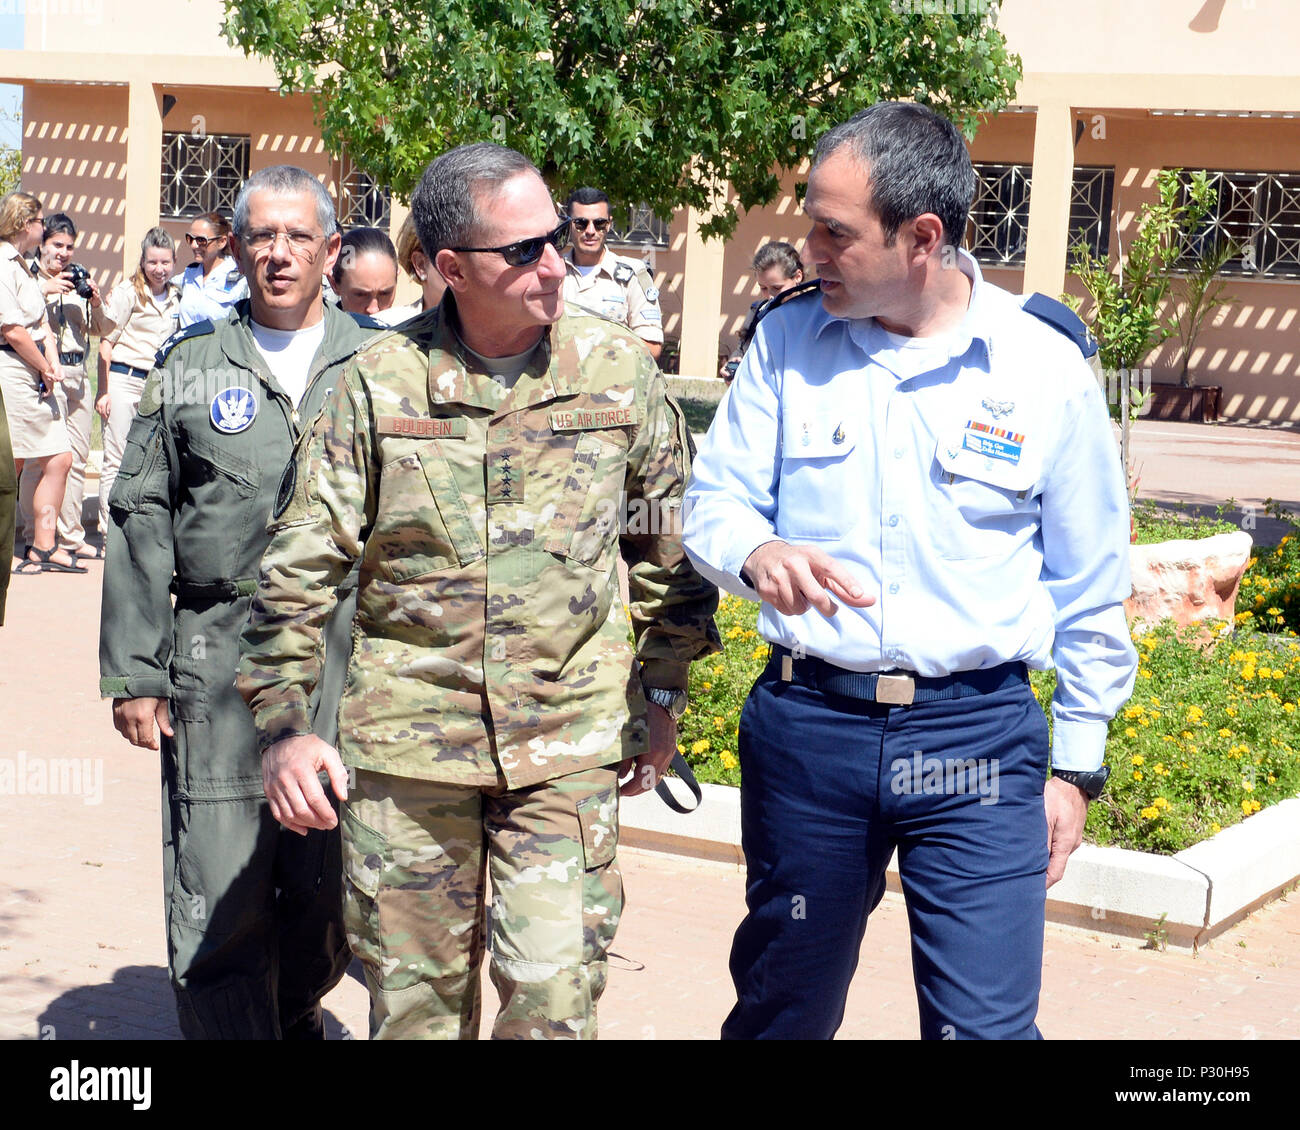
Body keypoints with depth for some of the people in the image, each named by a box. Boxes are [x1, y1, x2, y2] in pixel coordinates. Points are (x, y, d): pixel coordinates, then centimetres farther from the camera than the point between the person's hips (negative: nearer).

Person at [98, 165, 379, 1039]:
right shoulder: (191, 368, 9)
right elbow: (142, 523, 8)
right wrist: (134, 671, 2)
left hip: (352, 661, 1)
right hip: (221, 659, -1)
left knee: (334, 887, 9)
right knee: (221, 899, -3)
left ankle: (297, 1015, 35)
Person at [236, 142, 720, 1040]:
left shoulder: (619, 371, -2)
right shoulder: (380, 383, -3)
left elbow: (670, 542, 11)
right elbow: (300, 565, 1)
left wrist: (663, 693, 12)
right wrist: (284, 724, -5)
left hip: (569, 739, 0)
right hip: (407, 738, 1)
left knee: (555, 988, -6)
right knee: (413, 996, 10)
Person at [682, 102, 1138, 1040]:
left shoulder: (1048, 369, -3)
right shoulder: (788, 343, 2)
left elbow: (1089, 586, 4)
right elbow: (714, 499, 6)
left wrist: (1076, 767, 6)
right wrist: (755, 553, -19)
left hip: (978, 740, -2)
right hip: (806, 724, 2)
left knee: (986, 1024, -3)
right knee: (784, 1007, 15)